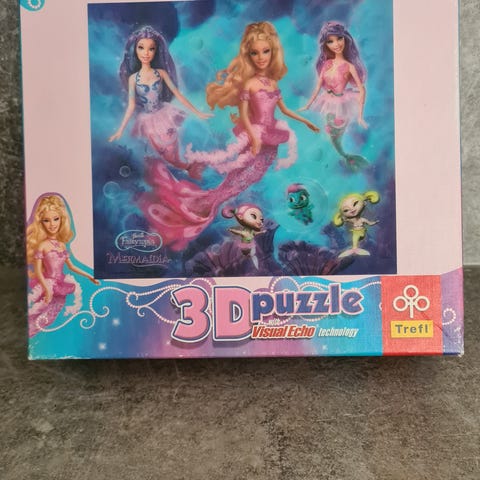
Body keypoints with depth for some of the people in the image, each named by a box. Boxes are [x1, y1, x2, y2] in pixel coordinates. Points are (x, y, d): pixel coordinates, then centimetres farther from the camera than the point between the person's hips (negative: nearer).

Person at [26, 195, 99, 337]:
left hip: (61, 281, 6)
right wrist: (46, 289, -21)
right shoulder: (42, 245, -13)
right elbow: (38, 271, -15)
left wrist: (89, 276, 11)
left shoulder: (62, 245, 4)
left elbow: (71, 266, 11)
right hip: (47, 282, -6)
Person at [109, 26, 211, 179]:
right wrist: (120, 130, -6)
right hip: (149, 121, 1)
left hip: (164, 116, -1)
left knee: (173, 156, -2)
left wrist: (197, 113, -5)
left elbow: (177, 94, -4)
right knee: (165, 156, 7)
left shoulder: (161, 73, -7)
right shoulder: (133, 78, -6)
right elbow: (131, 106, -4)